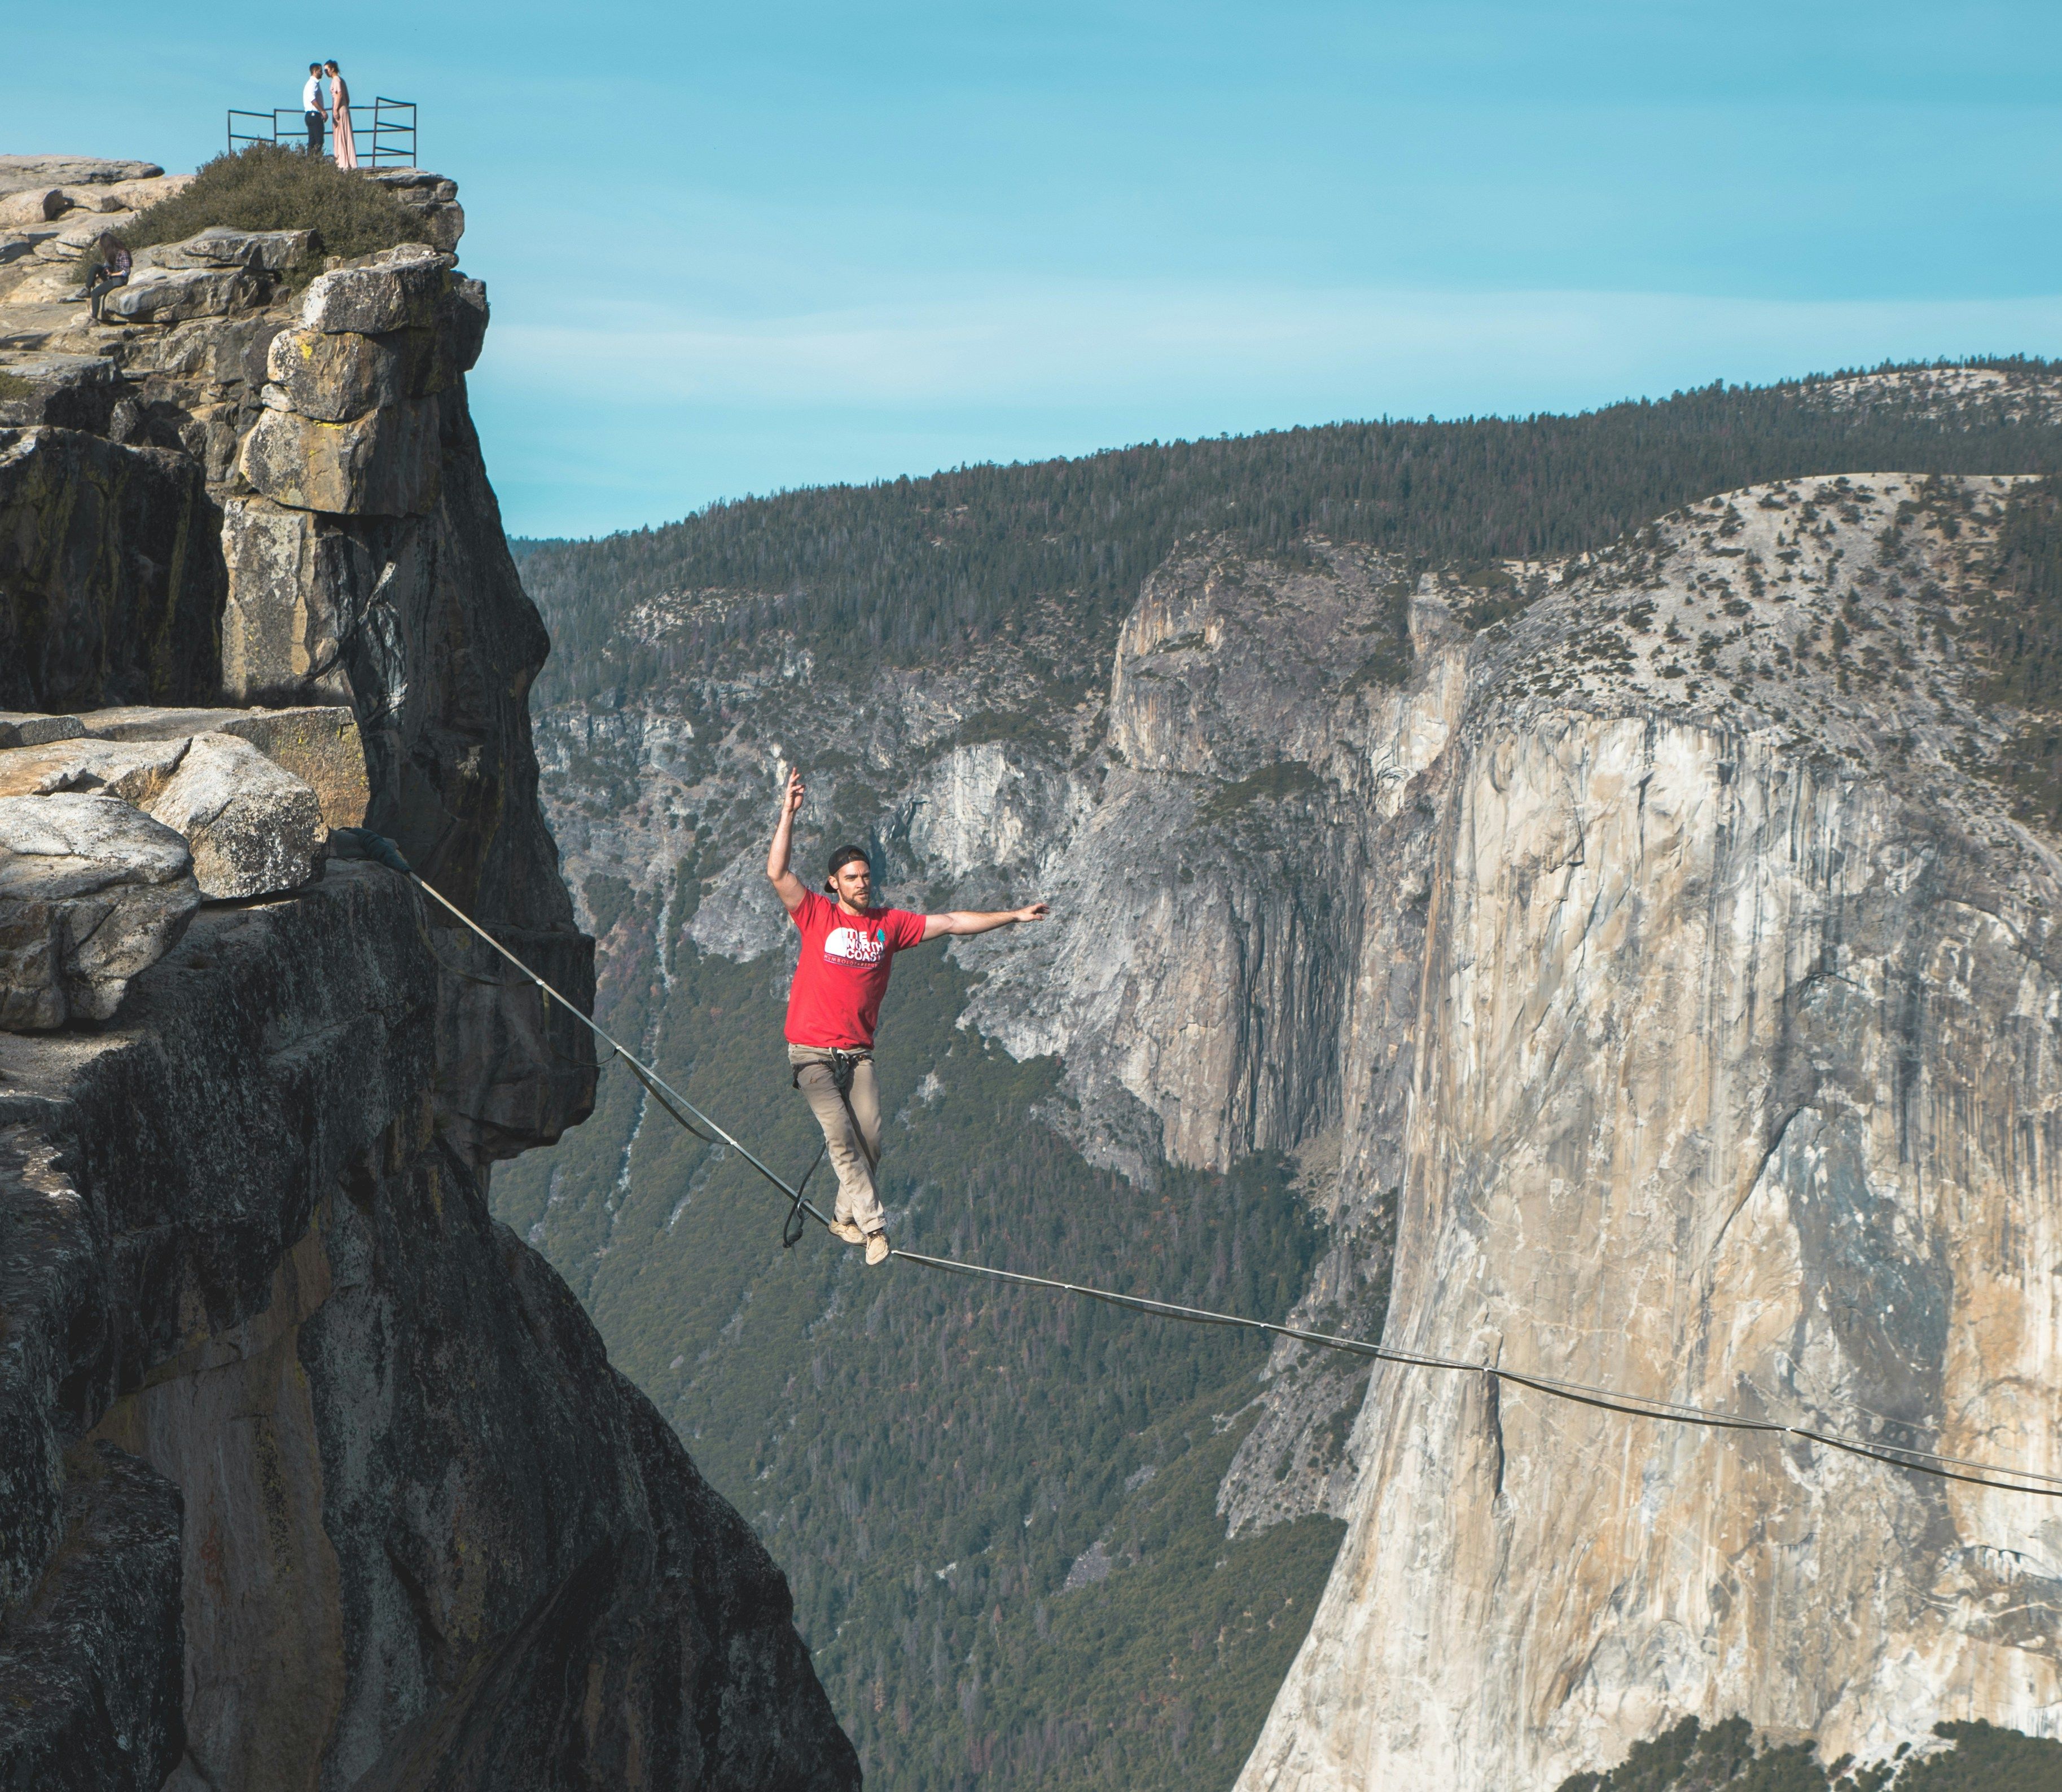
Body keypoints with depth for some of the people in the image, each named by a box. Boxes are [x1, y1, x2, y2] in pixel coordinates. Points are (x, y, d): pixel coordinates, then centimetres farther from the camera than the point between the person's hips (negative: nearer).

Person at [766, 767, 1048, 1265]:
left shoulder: (890, 924, 9)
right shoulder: (817, 916, -1)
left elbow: (950, 923, 13)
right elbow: (777, 874, -12)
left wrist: (1015, 916, 12)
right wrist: (789, 813, -20)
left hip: (857, 1053, 4)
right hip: (812, 1051, -4)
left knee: (870, 1141, -4)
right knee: (841, 1135, -17)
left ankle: (846, 1217, 18)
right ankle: (873, 1225, -18)